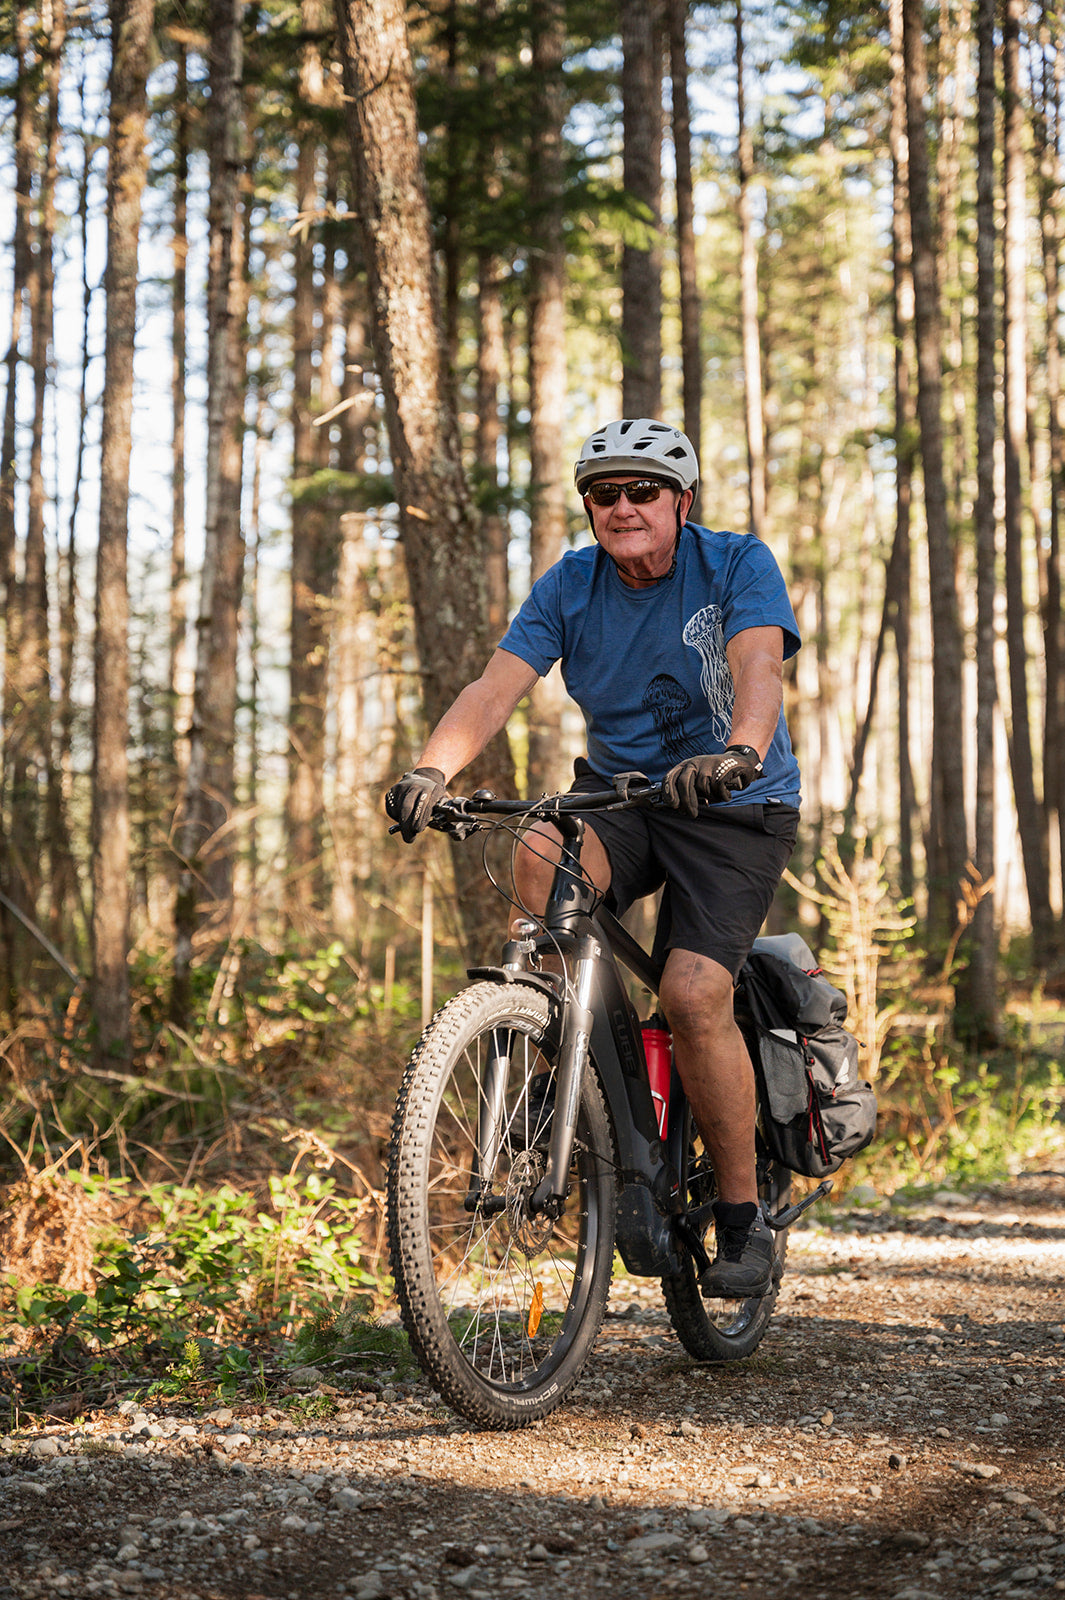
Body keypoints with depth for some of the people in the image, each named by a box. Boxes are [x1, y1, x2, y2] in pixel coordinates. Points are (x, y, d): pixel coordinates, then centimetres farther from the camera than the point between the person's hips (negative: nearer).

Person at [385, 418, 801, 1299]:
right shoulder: (569, 587, -3)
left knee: (694, 992, -22)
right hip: (618, 794, 3)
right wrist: (431, 770, -35)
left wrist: (738, 754, -51)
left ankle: (744, 1218, -6)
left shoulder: (738, 565, -11)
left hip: (733, 808, -3)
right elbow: (497, 685, -16)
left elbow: (758, 667, -29)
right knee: (542, 861, -31)